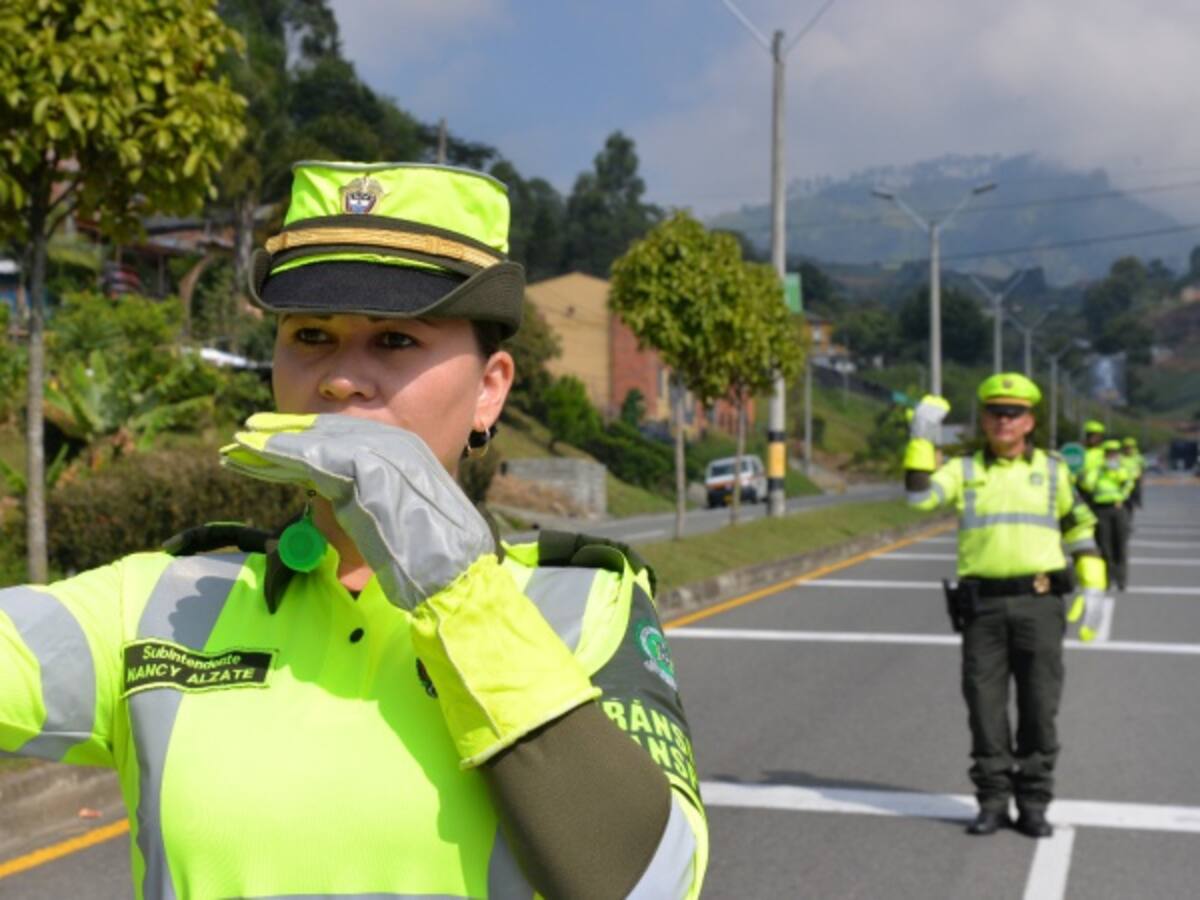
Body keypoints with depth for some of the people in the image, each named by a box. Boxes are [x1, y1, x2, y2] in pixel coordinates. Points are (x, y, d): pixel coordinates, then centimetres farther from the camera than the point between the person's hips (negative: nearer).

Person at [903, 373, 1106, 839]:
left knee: (1039, 708, 2)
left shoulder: (1052, 469, 10)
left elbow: (1080, 528, 16)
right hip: (983, 605, 0)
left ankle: (1033, 804, 13)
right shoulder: (964, 470, 7)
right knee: (985, 707, 2)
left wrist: (1092, 588, 8)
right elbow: (919, 495, -10)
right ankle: (993, 802, 13)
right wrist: (920, 436, -14)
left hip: (1039, 604, 0)